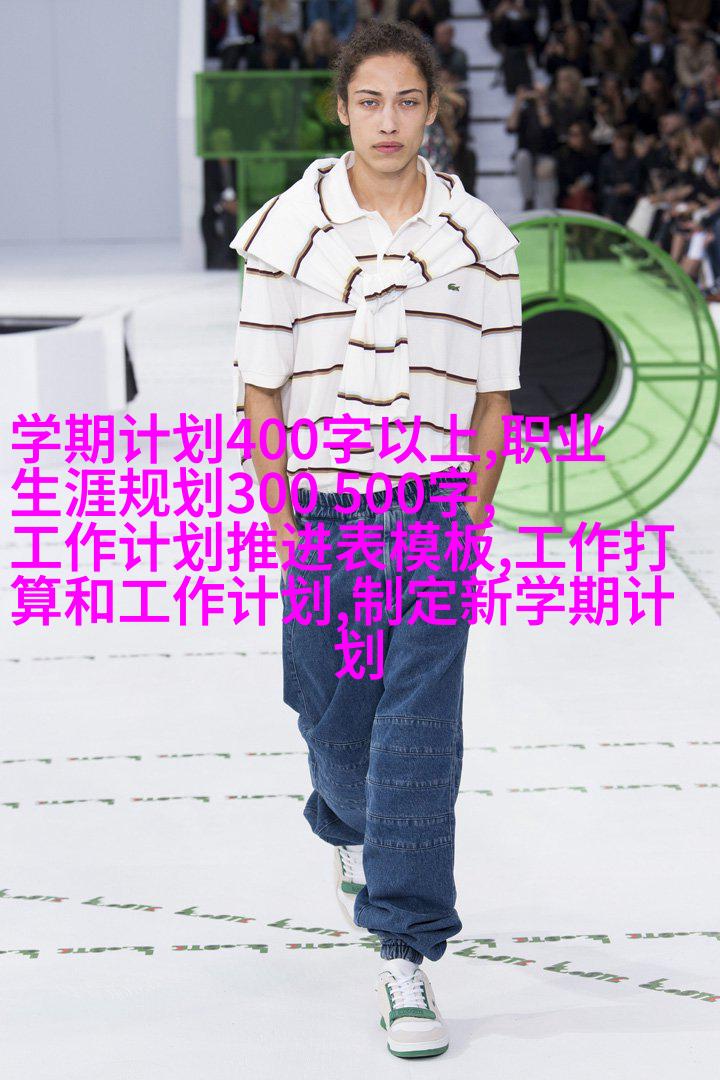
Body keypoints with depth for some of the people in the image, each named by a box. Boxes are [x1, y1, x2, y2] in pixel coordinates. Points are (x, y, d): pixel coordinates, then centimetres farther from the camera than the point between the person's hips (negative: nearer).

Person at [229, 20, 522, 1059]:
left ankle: (407, 955, -3)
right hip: (321, 506, 1)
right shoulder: (291, 227, -3)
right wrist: (279, 516, -4)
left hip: (433, 508, 0)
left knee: (422, 729, -8)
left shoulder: (479, 237, 1)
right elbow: (261, 386, 0)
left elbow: (495, 389, 7)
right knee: (332, 710, 13)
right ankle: (350, 829, 49)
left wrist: (474, 514, 1)